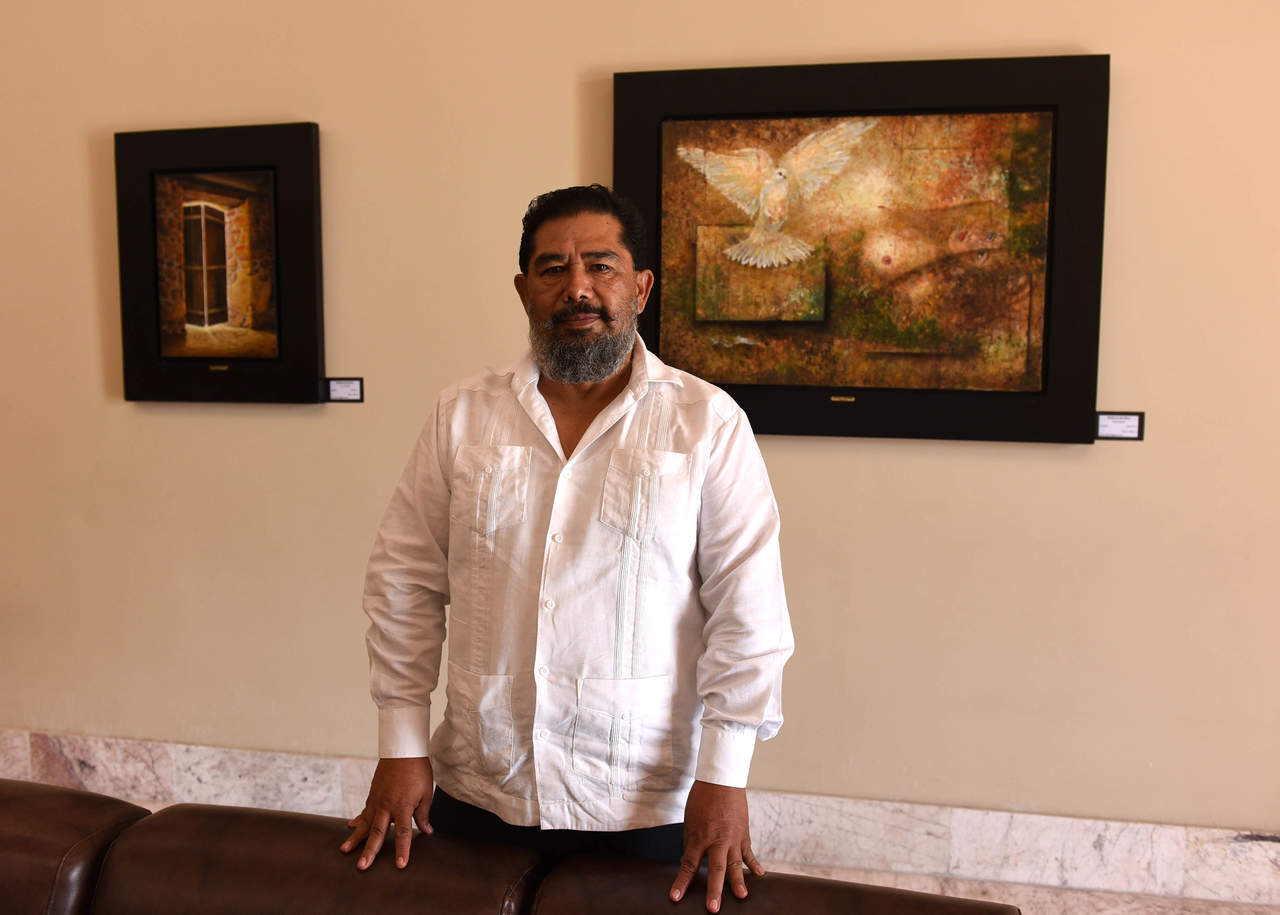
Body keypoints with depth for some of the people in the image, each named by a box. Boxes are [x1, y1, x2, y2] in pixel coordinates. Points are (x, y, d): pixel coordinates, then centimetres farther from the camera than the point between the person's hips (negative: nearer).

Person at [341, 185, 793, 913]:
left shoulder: (708, 422, -7)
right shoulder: (462, 416, 1)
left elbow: (747, 604, -7)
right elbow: (406, 582, 3)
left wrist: (724, 773, -10)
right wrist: (401, 746, 2)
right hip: (476, 792, 3)